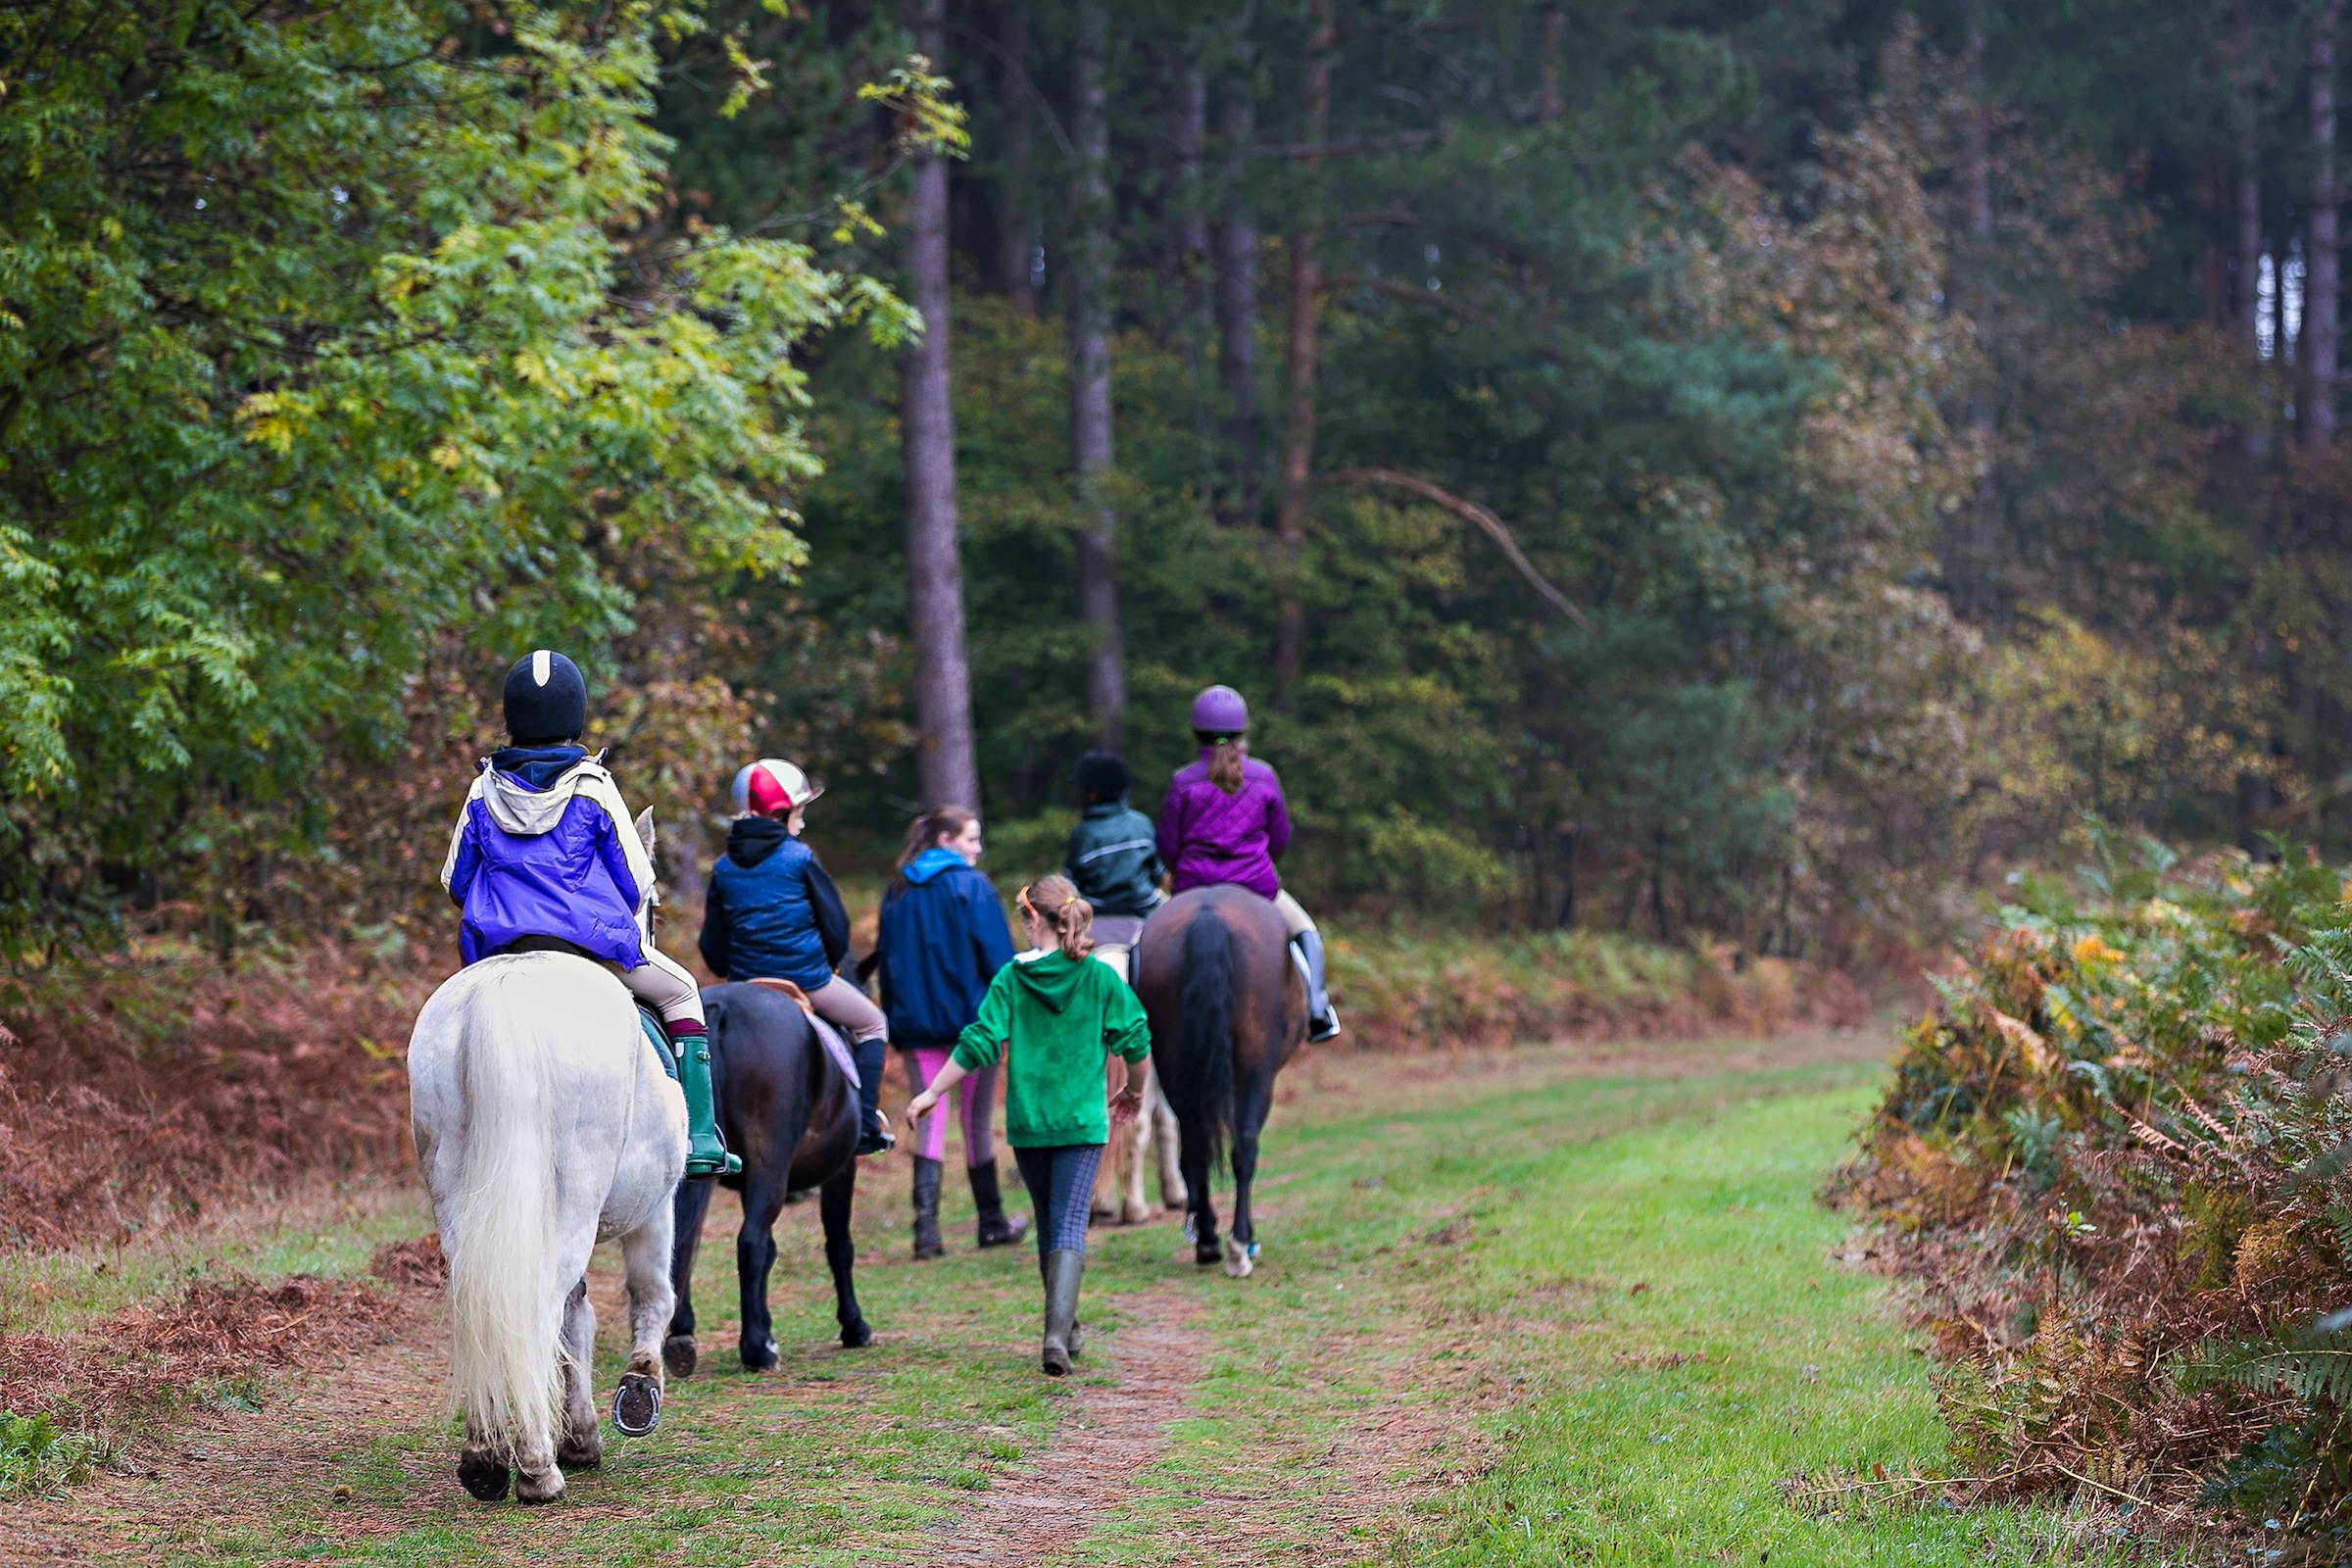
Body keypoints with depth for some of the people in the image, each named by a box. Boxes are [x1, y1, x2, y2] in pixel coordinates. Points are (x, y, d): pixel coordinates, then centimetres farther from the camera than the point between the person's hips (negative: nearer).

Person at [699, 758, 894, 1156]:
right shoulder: (799, 858, -10)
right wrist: (828, 966, 12)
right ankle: (866, 1125, 8)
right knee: (871, 1024, 17)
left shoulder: (724, 868, 3)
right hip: (806, 979, -4)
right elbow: (836, 926, -6)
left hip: (746, 985, 4)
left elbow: (712, 947, 5)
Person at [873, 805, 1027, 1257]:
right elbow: (999, 957, -11)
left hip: (916, 1024, 3)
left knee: (928, 1122, 2)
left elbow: (885, 958, 10)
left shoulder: (897, 892, 7)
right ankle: (992, 1223, 21)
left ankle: (926, 1227, -13)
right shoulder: (972, 886, -8)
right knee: (977, 1123, 9)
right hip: (972, 1020, -3)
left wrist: (896, 1017, 13)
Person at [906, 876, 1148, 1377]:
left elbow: (978, 1044, -8)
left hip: (1026, 1123, 1)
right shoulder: (1100, 977, -2)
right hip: (1082, 1121, -1)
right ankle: (1058, 1330, -23)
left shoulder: (1011, 978, -4)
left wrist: (931, 1093, 0)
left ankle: (1065, 1327, 28)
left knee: (1049, 1224, 17)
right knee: (1070, 1225, -4)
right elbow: (1134, 1040, 2)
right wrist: (1133, 1091, 21)